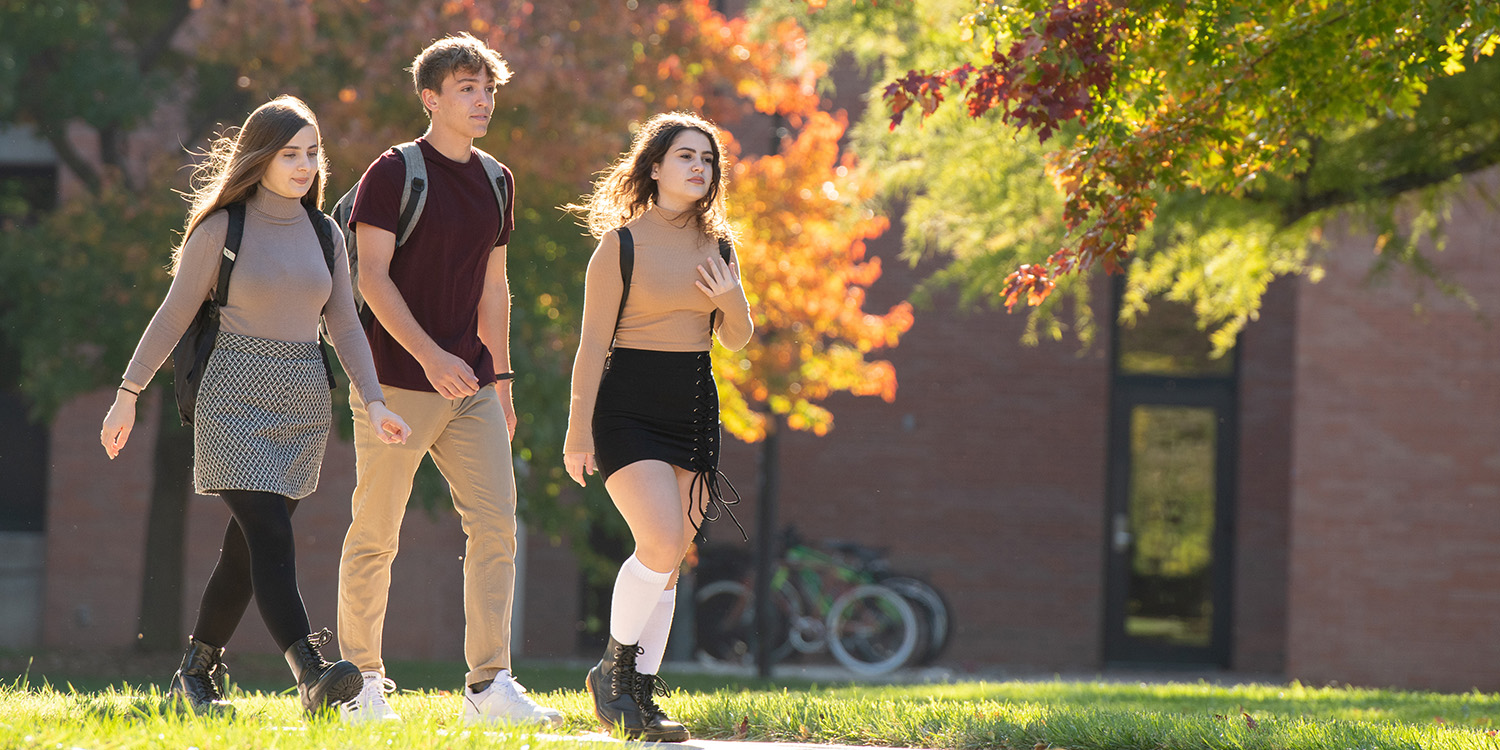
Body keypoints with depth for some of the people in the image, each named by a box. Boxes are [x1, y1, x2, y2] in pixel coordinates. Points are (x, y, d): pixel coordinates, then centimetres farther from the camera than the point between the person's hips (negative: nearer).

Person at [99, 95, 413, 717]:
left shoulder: (324, 234, 11)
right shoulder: (222, 229, -3)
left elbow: (344, 326, 10)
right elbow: (174, 315, 1)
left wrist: (373, 402, -2)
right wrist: (129, 393, 1)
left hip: (304, 405, 5)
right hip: (235, 399, -5)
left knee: (246, 547, 8)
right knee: (270, 538, -18)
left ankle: (196, 674, 21)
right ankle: (312, 676, -30)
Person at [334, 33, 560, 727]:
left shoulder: (495, 182, 14)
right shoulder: (393, 174, -6)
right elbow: (372, 278, -13)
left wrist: (501, 378, 16)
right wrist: (429, 355, -23)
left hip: (469, 387, 6)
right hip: (397, 383, -6)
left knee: (496, 526, -4)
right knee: (374, 535, 1)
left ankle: (489, 686, -5)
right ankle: (361, 681, 12)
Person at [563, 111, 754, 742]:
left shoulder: (715, 245, 10)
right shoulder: (622, 243, -7)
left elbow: (737, 340, 16)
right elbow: (593, 342, -7)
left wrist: (732, 301, -6)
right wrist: (578, 430, -11)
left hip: (694, 407, 6)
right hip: (629, 407, -6)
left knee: (669, 559, 3)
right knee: (662, 544, -19)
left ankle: (642, 692, 11)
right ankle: (614, 668, -1)